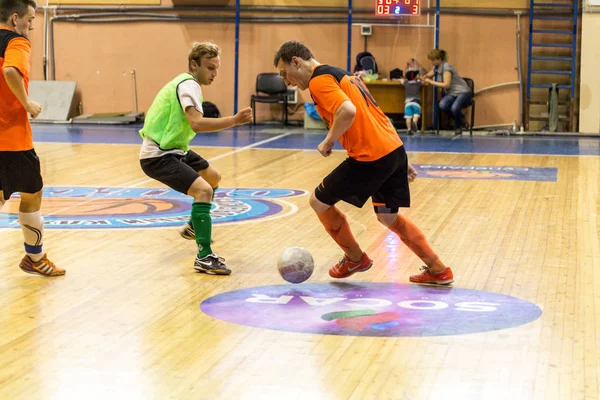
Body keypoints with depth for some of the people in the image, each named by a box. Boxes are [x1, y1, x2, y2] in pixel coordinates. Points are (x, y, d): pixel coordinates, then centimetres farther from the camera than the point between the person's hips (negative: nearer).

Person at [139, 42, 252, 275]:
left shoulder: (184, 83, 11)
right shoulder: (188, 85, -20)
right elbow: (196, 123, -36)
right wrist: (234, 121, -41)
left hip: (172, 149, 11)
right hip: (158, 156, -11)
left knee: (213, 177, 28)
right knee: (203, 190, -28)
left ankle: (193, 227, 47)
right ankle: (204, 258, -30)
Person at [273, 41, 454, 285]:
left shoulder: (319, 80, -8)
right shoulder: (341, 75, 23)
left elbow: (347, 112, -26)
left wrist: (328, 142, -9)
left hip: (370, 157, -9)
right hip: (395, 148, 9)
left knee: (319, 201, 10)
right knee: (388, 216, 23)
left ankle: (355, 259, 23)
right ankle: (438, 270, 24)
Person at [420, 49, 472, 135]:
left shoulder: (446, 67, -17)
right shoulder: (436, 67, 8)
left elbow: (446, 84, -23)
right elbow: (427, 76, 26)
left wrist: (431, 82, -17)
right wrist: (422, 78, 2)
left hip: (463, 92, -7)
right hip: (452, 93, 7)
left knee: (454, 108, -37)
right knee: (442, 105, -28)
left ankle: (459, 126, -4)